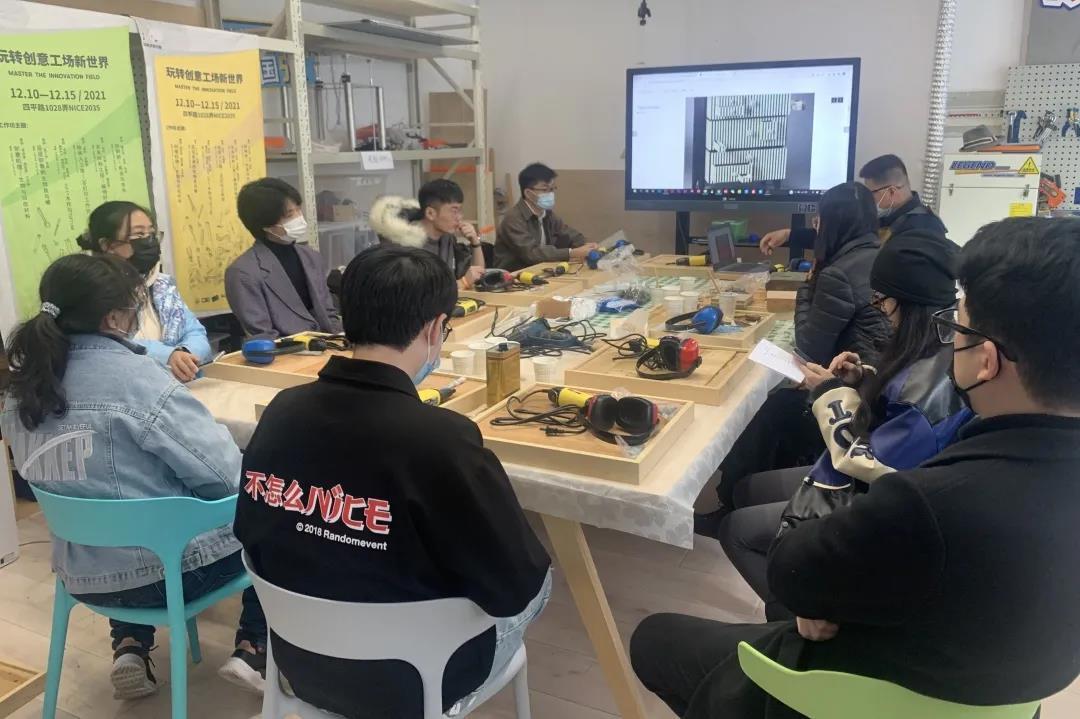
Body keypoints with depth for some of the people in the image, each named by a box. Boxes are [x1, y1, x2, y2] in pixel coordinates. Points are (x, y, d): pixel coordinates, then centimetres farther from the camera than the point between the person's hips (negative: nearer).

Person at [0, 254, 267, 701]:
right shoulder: (134, 378, -24)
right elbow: (224, 475, -21)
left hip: (84, 572, 7)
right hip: (169, 568, -6)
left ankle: (130, 649, 25)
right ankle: (253, 651, 12)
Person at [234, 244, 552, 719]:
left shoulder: (281, 412, -13)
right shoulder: (441, 439, -31)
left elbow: (252, 536, 3)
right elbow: (516, 586, -22)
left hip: (302, 663, 6)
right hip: (409, 680, -5)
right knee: (537, 579, 19)